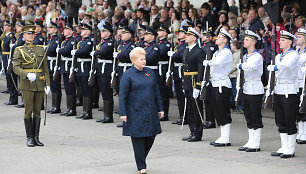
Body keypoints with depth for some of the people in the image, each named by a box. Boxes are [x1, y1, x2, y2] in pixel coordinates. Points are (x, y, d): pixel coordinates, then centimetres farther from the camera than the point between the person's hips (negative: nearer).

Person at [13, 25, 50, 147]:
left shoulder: (40, 49, 12)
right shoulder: (19, 51, 1)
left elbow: (45, 68, 12)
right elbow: (16, 68, -9)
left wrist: (47, 84, 4)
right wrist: (27, 75, -26)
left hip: (40, 84, 3)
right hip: (27, 85, -3)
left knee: (37, 112, 5)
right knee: (28, 112, -3)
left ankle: (36, 137, 11)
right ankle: (29, 138, 3)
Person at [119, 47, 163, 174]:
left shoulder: (150, 73, 9)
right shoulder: (128, 75, -6)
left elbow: (156, 92, 15)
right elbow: (122, 95, -7)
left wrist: (160, 109, 13)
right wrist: (122, 113, -12)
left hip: (150, 112, 5)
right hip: (135, 113, -5)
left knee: (151, 136, 5)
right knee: (138, 138, -2)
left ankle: (141, 158, 28)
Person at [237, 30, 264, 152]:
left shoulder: (257, 56, -13)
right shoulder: (245, 56, 13)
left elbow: (249, 67, -31)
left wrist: (239, 65, -14)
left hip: (255, 90, -8)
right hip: (246, 89, 8)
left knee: (256, 118, -3)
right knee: (249, 118, 11)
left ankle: (256, 144, 2)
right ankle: (251, 142, 17)